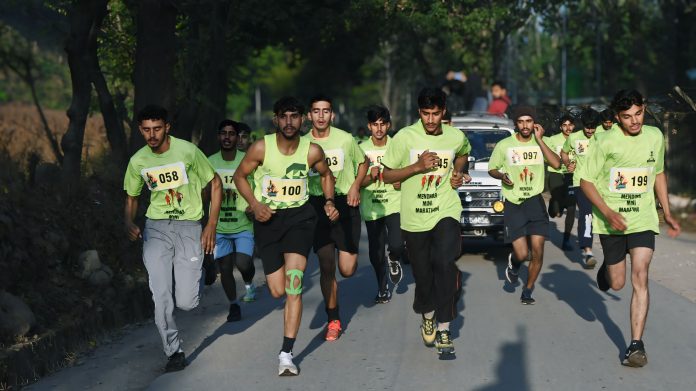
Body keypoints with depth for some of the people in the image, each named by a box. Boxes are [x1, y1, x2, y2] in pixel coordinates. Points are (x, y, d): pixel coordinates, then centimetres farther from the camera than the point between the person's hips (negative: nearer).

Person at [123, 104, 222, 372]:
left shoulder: (187, 151, -7)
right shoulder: (137, 161, 3)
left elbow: (215, 184, 2)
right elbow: (131, 198, 17)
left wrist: (211, 225, -5)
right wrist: (129, 223, -4)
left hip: (189, 228, -2)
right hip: (156, 228, 2)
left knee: (186, 302, -8)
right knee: (161, 296, -14)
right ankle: (174, 353, 2)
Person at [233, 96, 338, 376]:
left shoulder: (312, 151, -7)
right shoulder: (261, 148, -11)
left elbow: (325, 174, 14)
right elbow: (240, 176, 2)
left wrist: (328, 201, -1)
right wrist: (255, 205, -11)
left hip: (299, 216, 0)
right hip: (268, 218, 0)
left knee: (293, 285, -16)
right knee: (278, 291, 4)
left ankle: (286, 353, -12)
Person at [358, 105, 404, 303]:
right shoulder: (361, 149, -1)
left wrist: (401, 182, -13)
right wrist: (370, 177, -19)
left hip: (395, 204, -1)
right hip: (371, 207, 1)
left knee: (396, 245, -18)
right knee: (376, 253, 6)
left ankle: (394, 261, 19)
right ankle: (382, 288, 28)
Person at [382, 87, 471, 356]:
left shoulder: (456, 138, 1)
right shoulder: (404, 137, -7)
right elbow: (387, 175, -3)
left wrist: (458, 173, 7)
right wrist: (417, 166, -16)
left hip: (446, 212, 0)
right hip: (414, 216, 0)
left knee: (445, 264, -21)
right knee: (422, 273, 8)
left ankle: (443, 328, -15)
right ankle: (427, 315, 39)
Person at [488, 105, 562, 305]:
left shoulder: (540, 144, 3)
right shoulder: (504, 145, -1)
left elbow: (556, 164, -13)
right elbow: (492, 169, 10)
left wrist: (539, 140, -14)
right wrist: (502, 176, -11)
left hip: (535, 202, 2)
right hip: (513, 204, -2)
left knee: (537, 251, -3)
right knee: (522, 254, -9)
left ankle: (528, 290, 18)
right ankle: (513, 263, 29)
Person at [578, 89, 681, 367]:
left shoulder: (655, 136, 1)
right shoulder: (607, 142, -12)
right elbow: (586, 180, -8)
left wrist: (667, 213, 13)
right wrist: (608, 213, -20)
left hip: (643, 219, 2)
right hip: (611, 221, -1)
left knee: (640, 278, -13)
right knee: (616, 284, 7)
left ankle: (636, 344, -9)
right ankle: (605, 269, 46)